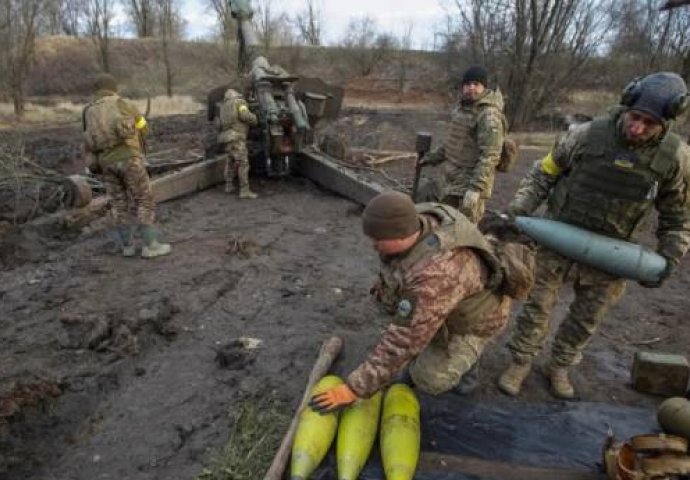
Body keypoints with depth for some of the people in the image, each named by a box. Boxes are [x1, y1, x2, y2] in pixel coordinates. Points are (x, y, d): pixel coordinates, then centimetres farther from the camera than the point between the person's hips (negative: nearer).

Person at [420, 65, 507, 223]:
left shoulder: (489, 116, -19)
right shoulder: (462, 108, 11)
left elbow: (489, 156, -26)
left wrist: (476, 188, -32)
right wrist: (432, 157, 23)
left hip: (471, 183, -9)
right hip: (452, 180, 9)